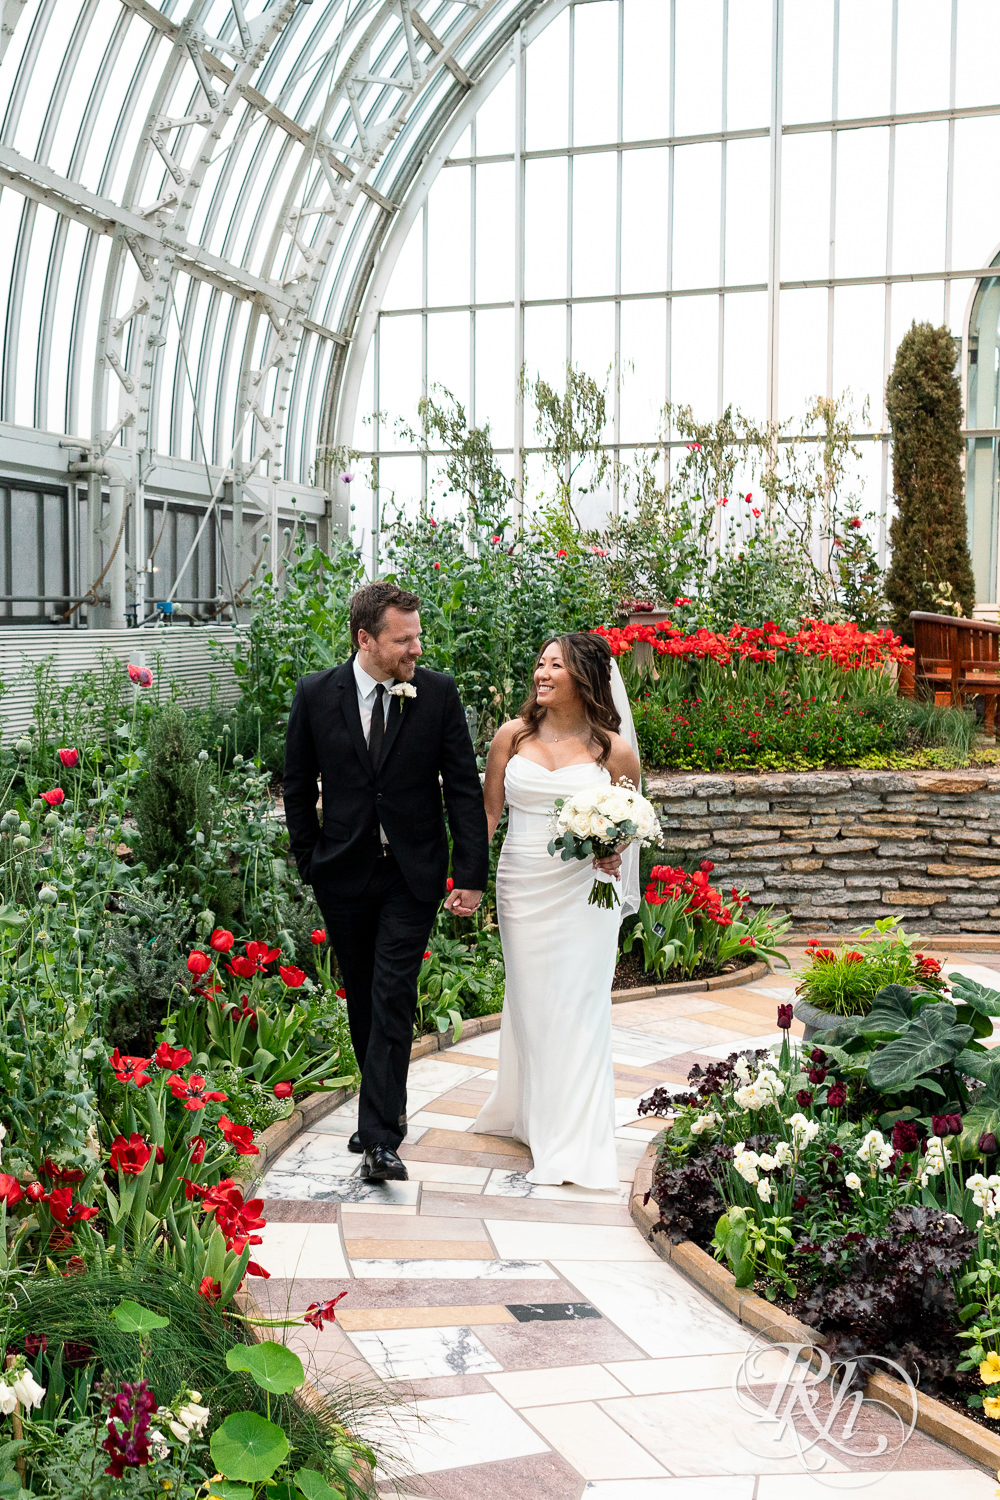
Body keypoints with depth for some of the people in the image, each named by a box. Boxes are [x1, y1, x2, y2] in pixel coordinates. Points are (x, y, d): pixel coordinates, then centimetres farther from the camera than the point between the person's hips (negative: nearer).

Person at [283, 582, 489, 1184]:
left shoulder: (439, 693, -5)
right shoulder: (316, 695, -3)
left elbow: (464, 788, -3)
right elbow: (299, 787, 7)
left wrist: (471, 874, -7)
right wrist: (309, 863, 4)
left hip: (412, 874, -2)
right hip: (344, 873, 2)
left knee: (393, 998, -8)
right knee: (362, 997, 13)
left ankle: (381, 1138, -8)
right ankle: (386, 1105, 31)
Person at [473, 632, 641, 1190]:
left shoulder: (614, 751, -2)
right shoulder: (513, 735, 2)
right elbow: (489, 811, 8)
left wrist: (614, 852, -10)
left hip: (584, 892, -2)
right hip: (522, 887, 2)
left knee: (579, 1008, -1)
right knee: (531, 1003, 9)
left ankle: (576, 1144, 8)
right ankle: (532, 1114, 27)